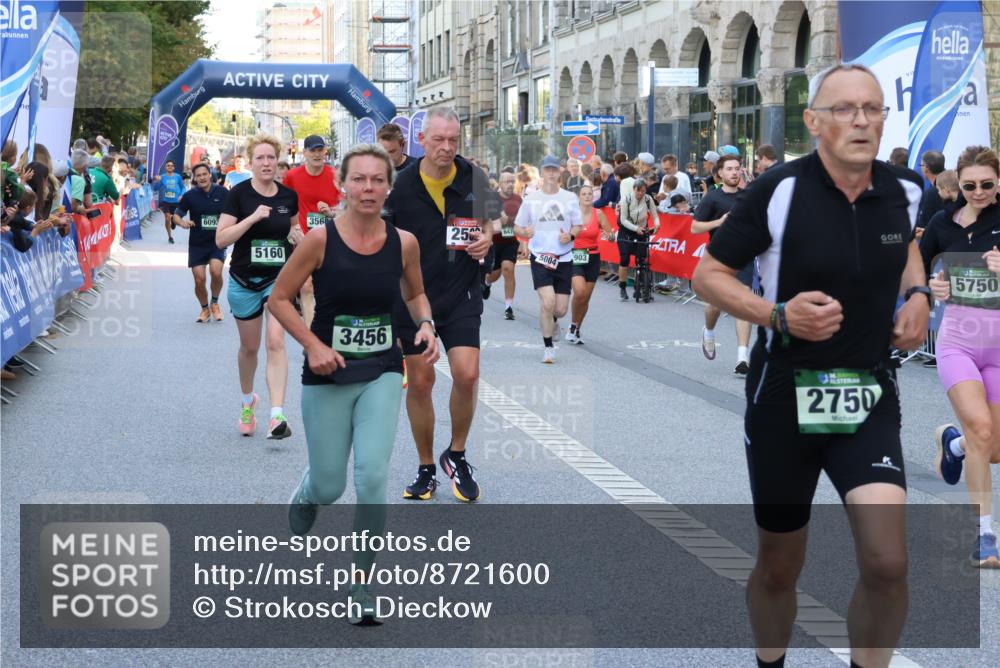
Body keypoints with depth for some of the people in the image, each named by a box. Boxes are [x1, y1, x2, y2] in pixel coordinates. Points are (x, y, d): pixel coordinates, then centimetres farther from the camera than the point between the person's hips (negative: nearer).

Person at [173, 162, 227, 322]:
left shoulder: (222, 192, -4)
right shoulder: (190, 195, -6)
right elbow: (176, 216, -5)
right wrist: (182, 223, -26)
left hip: (218, 241, -1)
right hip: (197, 243, 1)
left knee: (216, 272, -22)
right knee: (199, 280, -1)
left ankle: (215, 303, 7)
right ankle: (205, 309, 26)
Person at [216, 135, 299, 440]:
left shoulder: (289, 196, 1)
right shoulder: (239, 194, -9)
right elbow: (221, 239, -14)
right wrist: (252, 218, -24)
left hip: (279, 278, 1)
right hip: (244, 280, 0)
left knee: (276, 342, -15)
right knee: (249, 347, 14)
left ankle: (277, 415, -20)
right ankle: (248, 401, 40)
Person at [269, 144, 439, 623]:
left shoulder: (404, 243, -3)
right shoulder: (320, 239, -12)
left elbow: (415, 294, 16)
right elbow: (279, 299, -4)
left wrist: (426, 325, -5)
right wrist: (314, 345, -16)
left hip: (382, 373, 1)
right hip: (328, 376, -1)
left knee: (373, 475, -13)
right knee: (329, 486, 8)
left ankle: (362, 588, 0)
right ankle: (302, 503, 48)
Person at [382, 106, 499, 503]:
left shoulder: (473, 178, -3)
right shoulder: (402, 186, -8)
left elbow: (491, 219, 14)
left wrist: (487, 239, -8)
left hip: (461, 294, 0)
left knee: (466, 375, -13)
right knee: (419, 382, 6)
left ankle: (457, 455, 12)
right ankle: (426, 468, 22)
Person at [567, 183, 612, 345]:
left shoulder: (598, 213, -4)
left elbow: (610, 234, -2)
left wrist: (608, 235, -23)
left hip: (593, 258, 3)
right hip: (575, 257, -3)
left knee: (586, 298, 8)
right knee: (579, 292, -22)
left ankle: (577, 331, 28)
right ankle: (573, 325, 1)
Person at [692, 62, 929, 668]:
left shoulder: (904, 192, -1)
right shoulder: (779, 191, -15)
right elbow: (708, 274, -6)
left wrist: (917, 294, 2)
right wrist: (778, 314, -21)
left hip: (870, 399, 2)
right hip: (784, 398, -2)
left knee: (887, 565, -15)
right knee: (779, 570, 12)